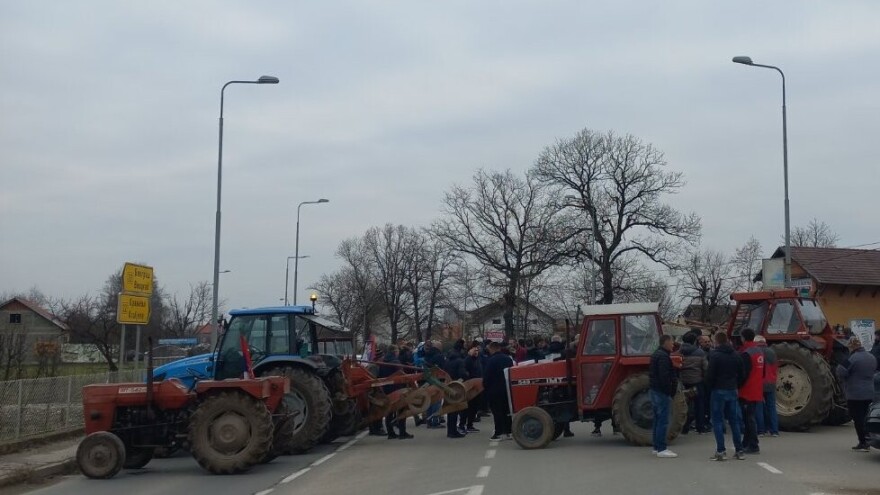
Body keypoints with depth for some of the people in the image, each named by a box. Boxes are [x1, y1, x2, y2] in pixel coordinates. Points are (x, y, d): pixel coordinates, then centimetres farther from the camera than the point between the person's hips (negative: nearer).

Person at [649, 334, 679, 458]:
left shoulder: (656, 354, 16)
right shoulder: (663, 356, -17)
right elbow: (665, 376, -23)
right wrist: (670, 392, -17)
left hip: (655, 391, 11)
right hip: (662, 392, -11)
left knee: (658, 420, 15)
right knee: (663, 421, -8)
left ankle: (657, 447, 21)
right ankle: (661, 449, -8)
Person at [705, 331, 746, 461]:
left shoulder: (715, 355, -11)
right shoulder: (736, 356, 8)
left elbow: (710, 375, -13)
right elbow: (742, 375, 10)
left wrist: (710, 387, 2)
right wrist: (735, 385, 15)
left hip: (718, 391, -6)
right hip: (732, 391, 6)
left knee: (717, 420, 0)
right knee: (734, 420, 11)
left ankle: (721, 451, -4)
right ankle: (739, 450, 12)